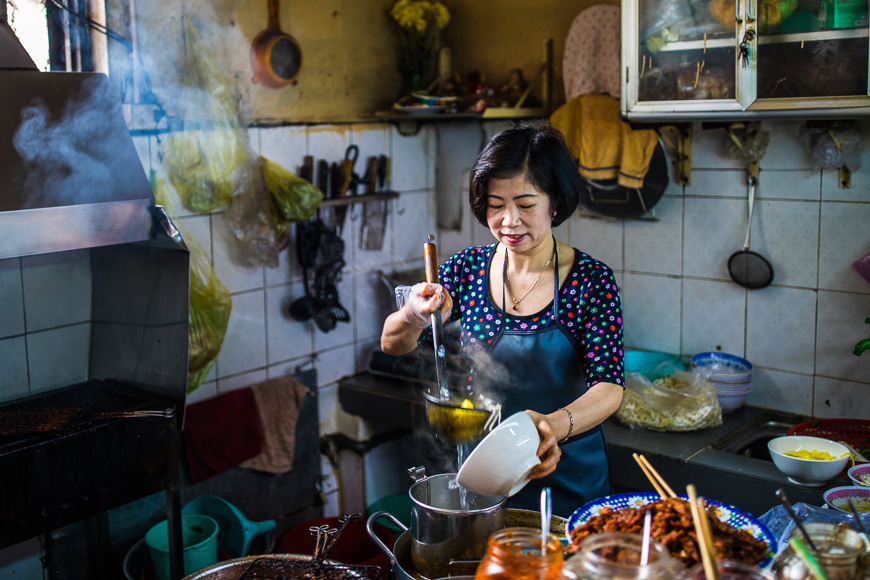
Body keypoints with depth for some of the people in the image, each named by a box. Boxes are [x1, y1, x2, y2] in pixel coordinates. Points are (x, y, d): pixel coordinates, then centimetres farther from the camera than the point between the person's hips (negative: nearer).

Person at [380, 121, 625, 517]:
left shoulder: (592, 281, -13)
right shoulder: (468, 269, -4)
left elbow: (609, 386, -19)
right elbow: (392, 346, -5)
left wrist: (554, 425, -39)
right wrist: (414, 317, -29)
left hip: (568, 475, -2)